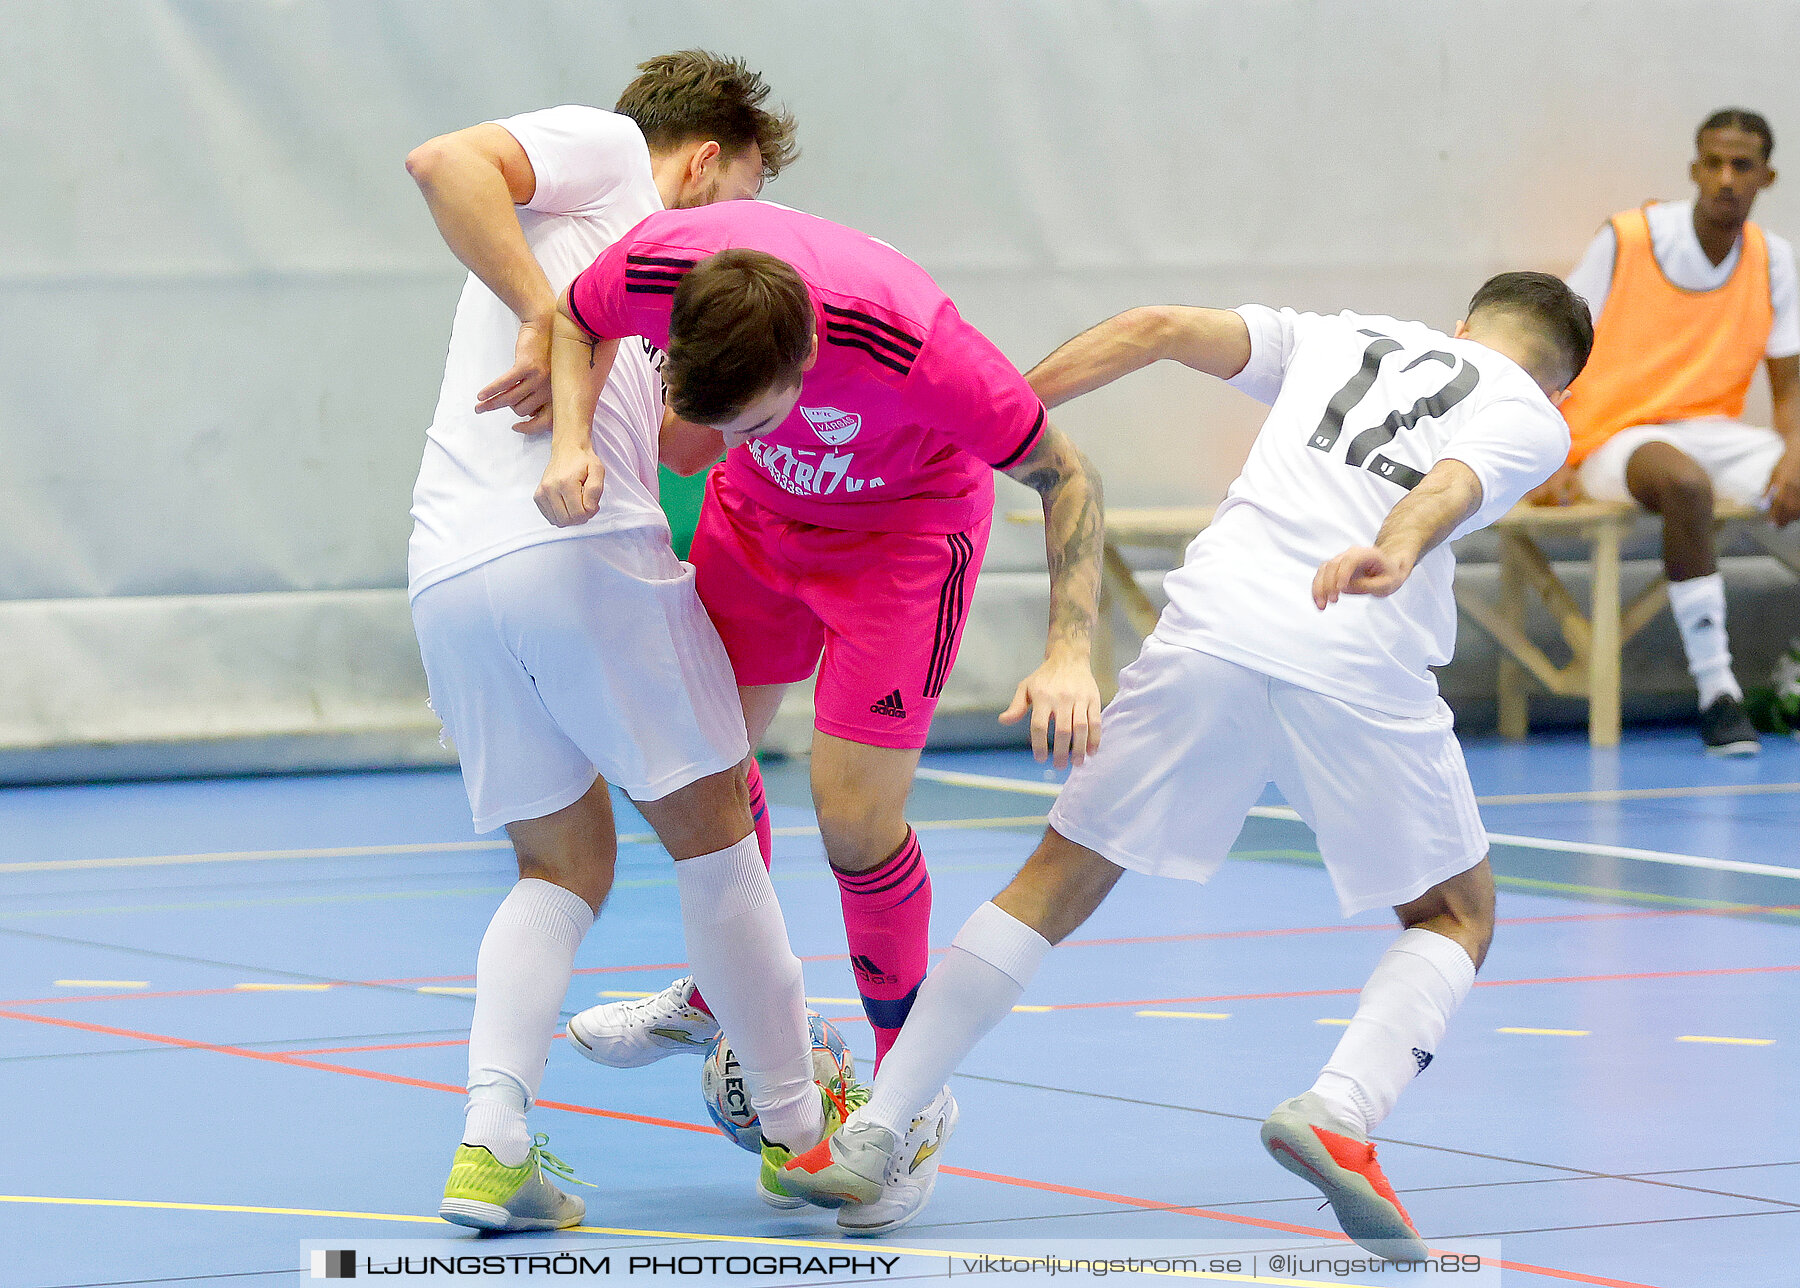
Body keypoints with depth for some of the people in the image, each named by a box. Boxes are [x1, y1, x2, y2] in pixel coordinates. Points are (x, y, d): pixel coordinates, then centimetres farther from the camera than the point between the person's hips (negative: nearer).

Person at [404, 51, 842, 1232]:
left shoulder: (625, 258, 32)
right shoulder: (605, 147, 9)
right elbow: (445, 162, -11)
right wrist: (545, 317, -14)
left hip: (451, 576, 8)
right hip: (584, 549, -8)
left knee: (565, 868, 14)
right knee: (712, 835, 6)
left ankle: (491, 1141, -5)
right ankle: (801, 1134, 14)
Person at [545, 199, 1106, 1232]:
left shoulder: (911, 348, -42)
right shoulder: (658, 266, -34)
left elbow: (1065, 476, -26)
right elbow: (576, 326, -7)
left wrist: (1070, 655, -35)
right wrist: (573, 439, -26)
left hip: (908, 522, -5)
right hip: (762, 517, 5)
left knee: (854, 820, -11)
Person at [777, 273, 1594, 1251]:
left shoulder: (1336, 337, 29)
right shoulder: (1532, 417, 18)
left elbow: (1163, 328, 16)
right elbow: (1447, 488, -7)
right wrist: (1392, 555, -27)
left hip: (1209, 629, 3)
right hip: (1363, 669, -3)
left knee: (1059, 882, 15)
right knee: (1456, 919, 17)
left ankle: (871, 1135, 9)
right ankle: (1338, 1113, -10)